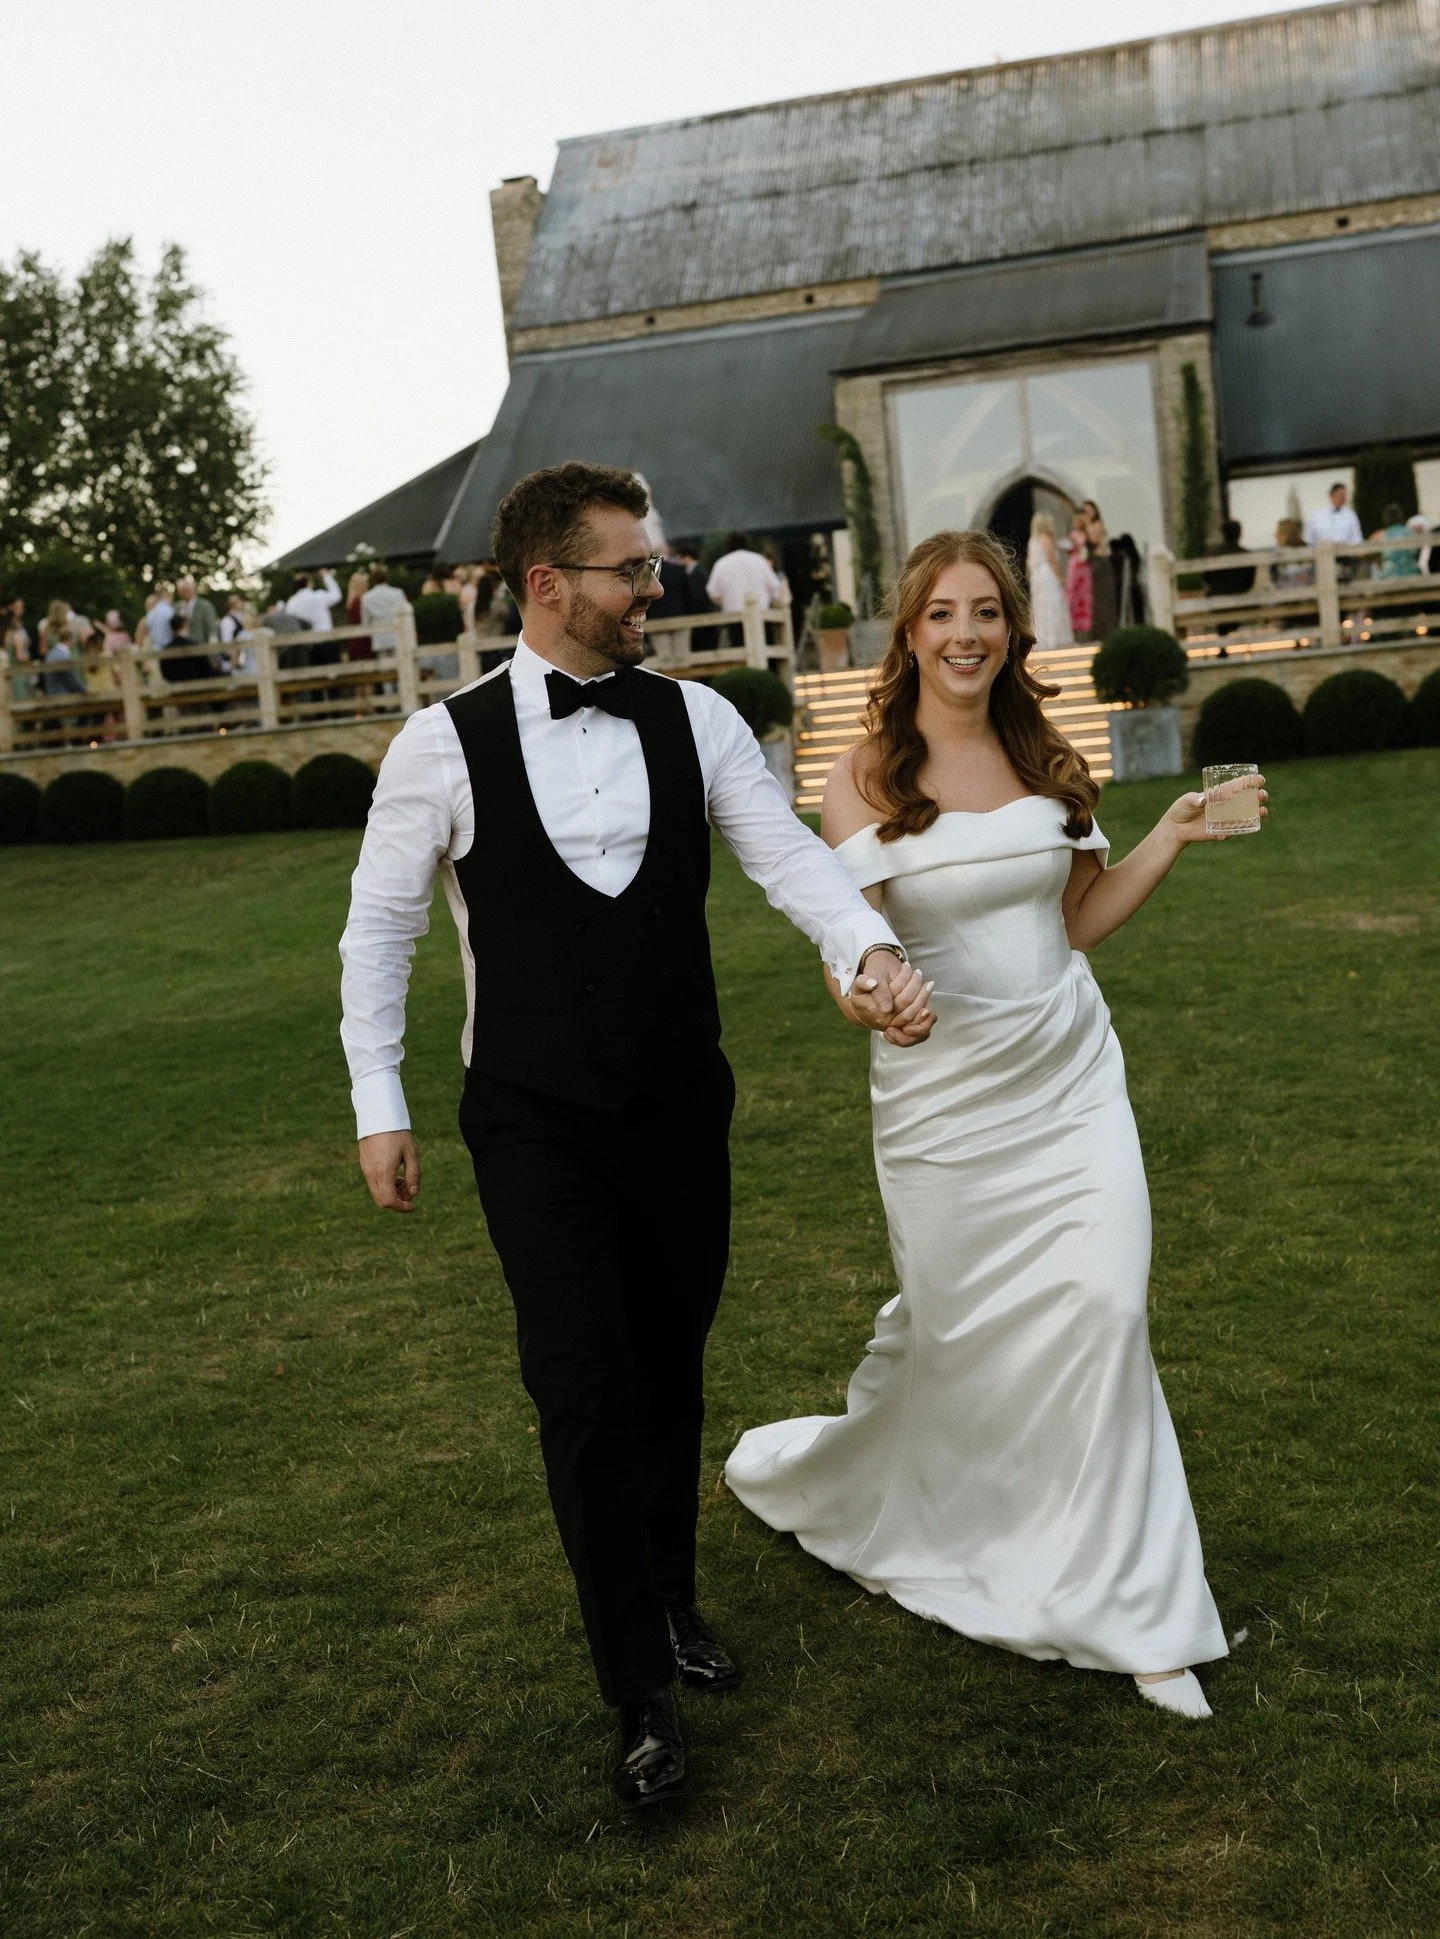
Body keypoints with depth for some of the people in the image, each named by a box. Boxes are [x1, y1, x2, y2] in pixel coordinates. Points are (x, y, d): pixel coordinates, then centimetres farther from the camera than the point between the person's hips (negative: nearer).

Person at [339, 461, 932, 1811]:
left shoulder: (695, 721, -1)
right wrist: (379, 1105, -2)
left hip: (682, 1112, 3)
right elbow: (379, 925, 0)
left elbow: (788, 854, -7)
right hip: (537, 1129, -3)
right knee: (584, 1391, -6)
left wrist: (872, 951, -27)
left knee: (670, 1372, 16)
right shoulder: (444, 744, -8)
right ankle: (641, 1692, 10)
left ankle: (670, 1599, 40)